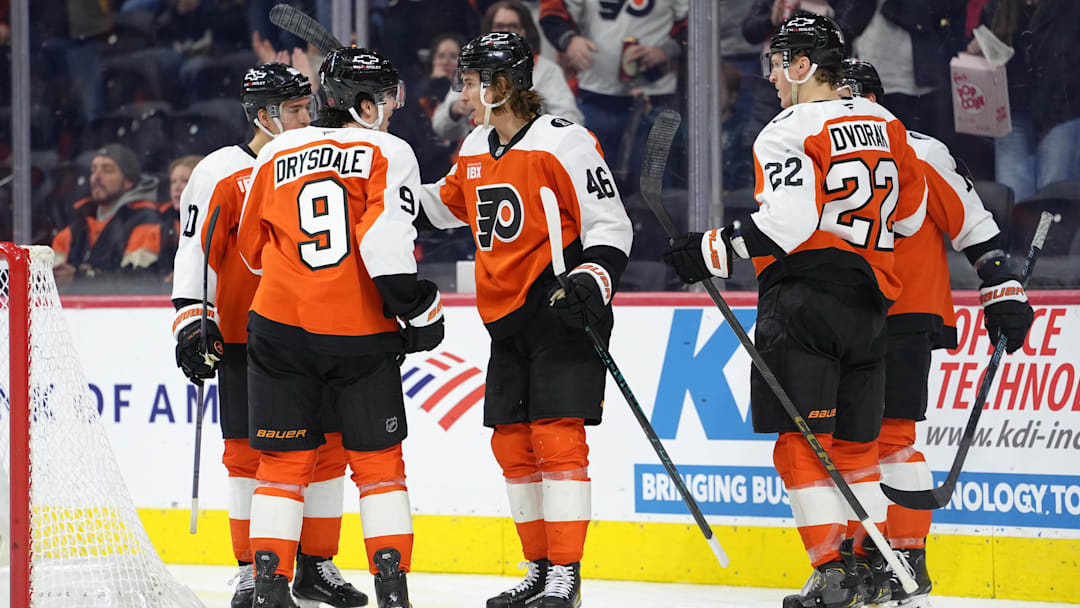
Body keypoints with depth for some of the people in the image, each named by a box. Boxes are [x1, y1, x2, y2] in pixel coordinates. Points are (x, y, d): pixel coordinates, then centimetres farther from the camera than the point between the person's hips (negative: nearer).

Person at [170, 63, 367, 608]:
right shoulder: (221, 173, -6)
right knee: (249, 451, -2)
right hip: (244, 337, -5)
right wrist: (192, 318, -16)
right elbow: (195, 250, -8)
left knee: (326, 444, 2)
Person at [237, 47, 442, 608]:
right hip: (361, 336, -3)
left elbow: (252, 245, 18)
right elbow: (386, 239, -17)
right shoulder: (387, 152, -3)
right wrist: (419, 307, -10)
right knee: (378, 463, 9)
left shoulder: (276, 153, 10)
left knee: (284, 462, 10)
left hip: (281, 329, 3)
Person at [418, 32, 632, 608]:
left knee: (556, 435, -12)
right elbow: (446, 204, 29)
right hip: (507, 317, 8)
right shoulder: (477, 149, 11)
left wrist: (592, 281, -25)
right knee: (512, 442, 8)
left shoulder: (562, 142, -13)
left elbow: (611, 225, -12)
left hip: (561, 309, -8)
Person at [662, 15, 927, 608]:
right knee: (855, 441, 15)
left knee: (800, 440, -6)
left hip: (804, 298, -7)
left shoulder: (788, 132, -9)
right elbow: (910, 213, 20)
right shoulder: (884, 125, 14)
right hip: (869, 302, 7)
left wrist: (713, 251, -13)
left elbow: (787, 222, -19)